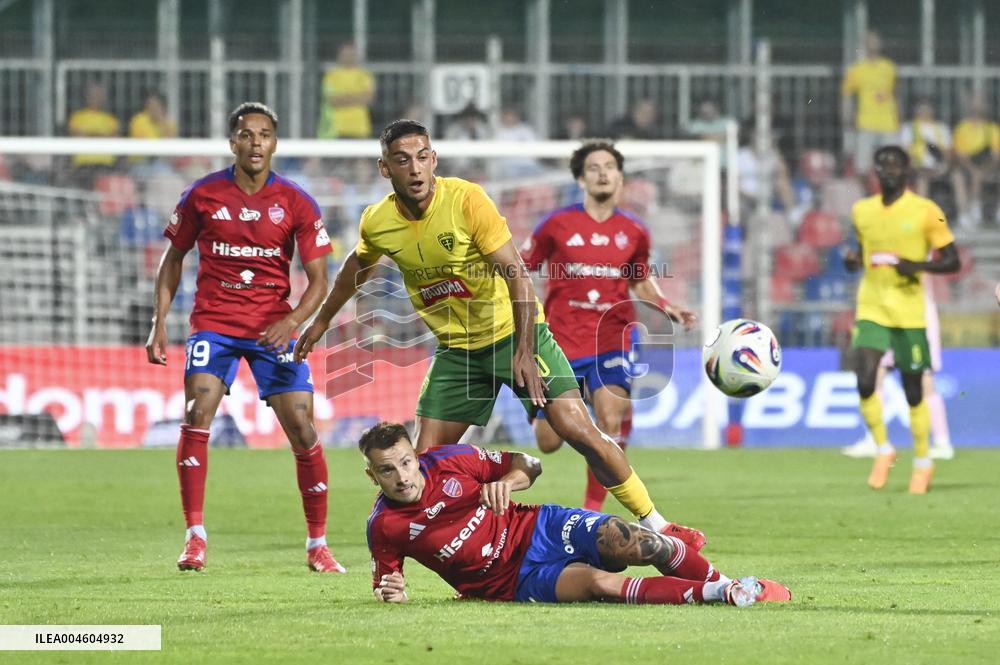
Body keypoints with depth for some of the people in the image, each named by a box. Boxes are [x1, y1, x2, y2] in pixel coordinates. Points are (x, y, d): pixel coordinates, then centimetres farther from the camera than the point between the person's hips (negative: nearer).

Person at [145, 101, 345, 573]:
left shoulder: (296, 203, -2)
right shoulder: (203, 195, -1)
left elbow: (318, 279, -2)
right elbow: (174, 257, 11)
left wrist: (292, 321, -20)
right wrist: (159, 322, 2)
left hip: (274, 329, 0)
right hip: (213, 322, 0)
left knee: (302, 430, -5)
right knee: (196, 415, -19)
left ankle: (317, 544, 8)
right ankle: (195, 538, -13)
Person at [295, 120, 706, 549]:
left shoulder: (466, 199, -20)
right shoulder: (376, 223, -6)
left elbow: (516, 273, -21)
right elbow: (358, 265, 19)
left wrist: (523, 350, -28)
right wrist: (322, 321, 30)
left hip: (514, 333, -4)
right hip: (457, 349, 4)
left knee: (578, 430, -14)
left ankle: (655, 525, -5)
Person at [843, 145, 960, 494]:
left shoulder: (925, 211, -5)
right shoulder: (862, 211, 8)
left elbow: (951, 261, -2)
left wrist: (917, 265, -19)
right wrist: (852, 259, 0)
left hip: (909, 311, -3)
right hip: (871, 308, 3)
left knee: (913, 390, 3)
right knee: (865, 381, -15)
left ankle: (922, 462, 22)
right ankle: (883, 449, 6)